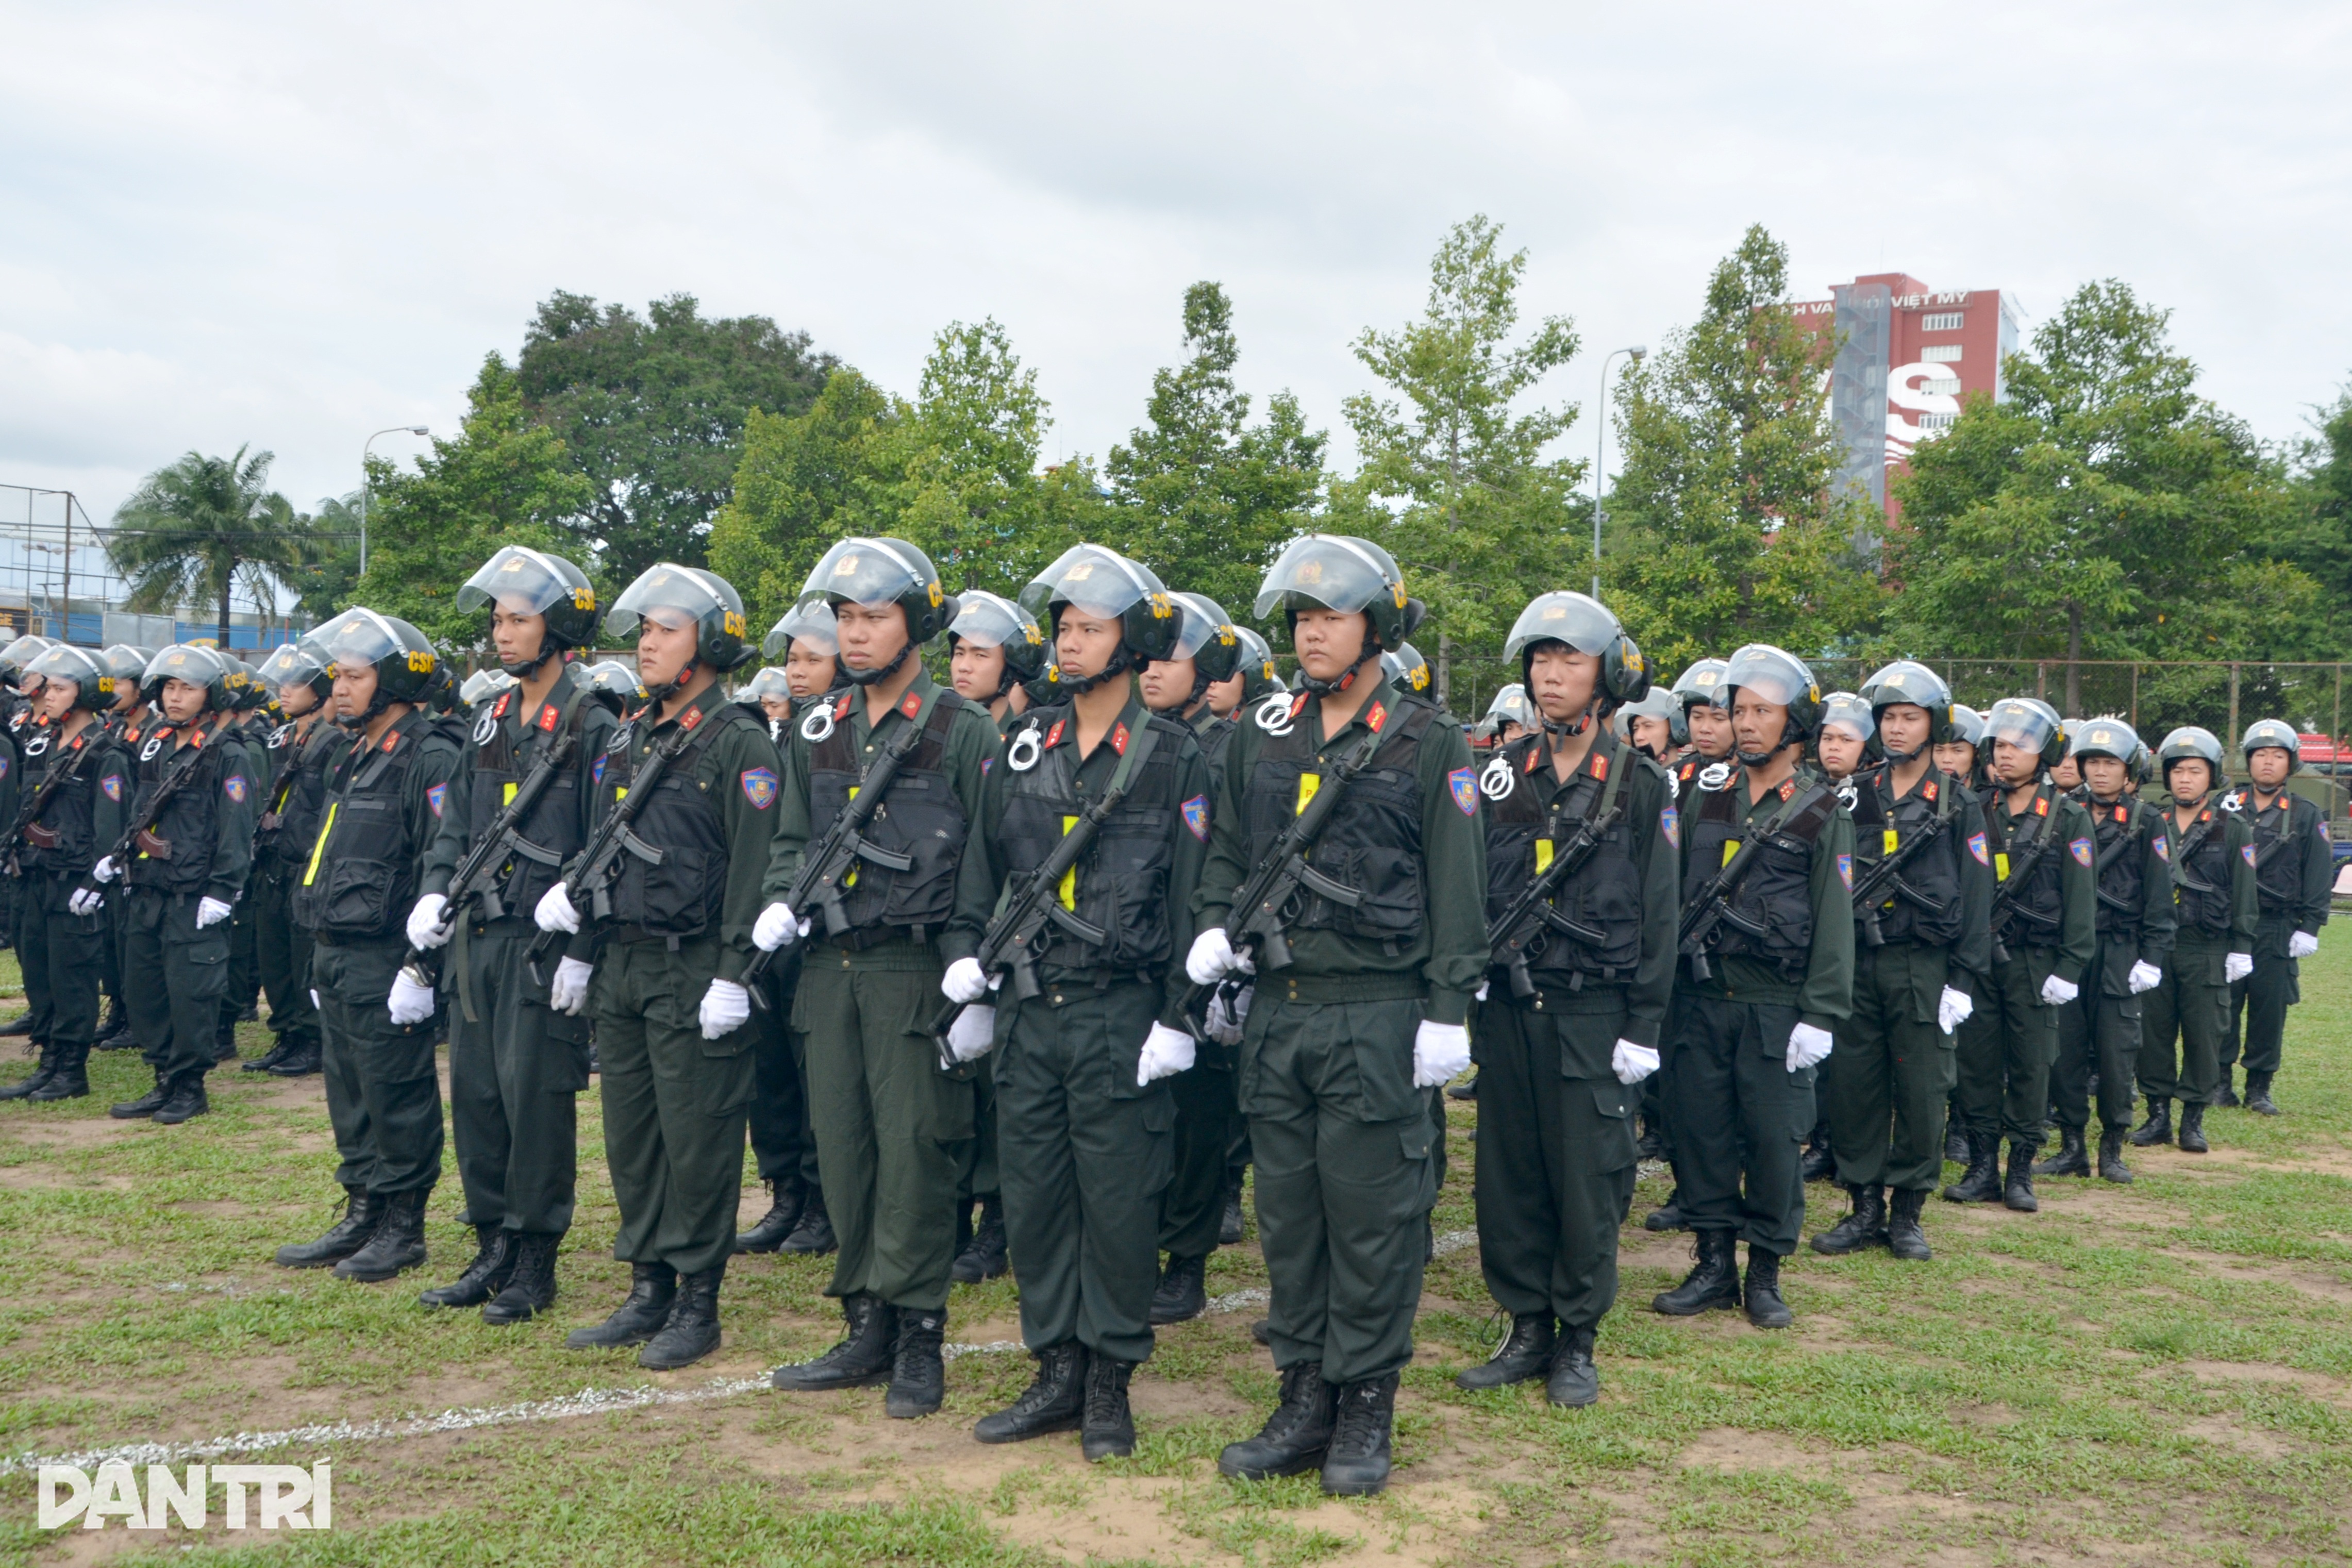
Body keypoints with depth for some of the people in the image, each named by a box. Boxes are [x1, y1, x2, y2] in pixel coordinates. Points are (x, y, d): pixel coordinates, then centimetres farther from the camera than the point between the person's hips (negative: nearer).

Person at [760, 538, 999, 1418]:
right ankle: (867, 1330, 20)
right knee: (843, 1147, 9)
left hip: (915, 972, -6)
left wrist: (967, 973, -12)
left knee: (915, 1153, -3)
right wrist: (783, 900, 0)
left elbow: (985, 863, -5)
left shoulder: (962, 733, -4)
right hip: (834, 966, 6)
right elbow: (794, 838, 21)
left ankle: (919, 1340, 8)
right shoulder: (819, 733, 13)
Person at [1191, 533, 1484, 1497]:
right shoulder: (1260, 738, 12)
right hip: (1276, 1010, 5)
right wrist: (1216, 927, 2)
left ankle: (1366, 1406, 14)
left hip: (1378, 1013, -5)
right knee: (1288, 1209, 9)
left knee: (1371, 1211, 1)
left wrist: (1447, 1011, -8)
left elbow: (1457, 888, -3)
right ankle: (1304, 1399, 21)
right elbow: (1225, 852, 21)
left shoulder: (1428, 745, -1)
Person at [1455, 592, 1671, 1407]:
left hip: (1592, 1013, -3)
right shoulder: (1502, 774, 8)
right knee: (1508, 1174, 8)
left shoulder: (1640, 783, -1)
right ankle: (1526, 1331, 21)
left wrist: (1644, 1026, -6)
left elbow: (1659, 911, -2)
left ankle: (1576, 1342, 16)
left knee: (1586, 1180, 2)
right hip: (1507, 1007, 3)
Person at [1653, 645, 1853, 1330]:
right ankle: (1714, 1265, 19)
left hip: (1776, 1006, -3)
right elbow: (1671, 893, 11)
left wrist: (1821, 1015, -9)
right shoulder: (1705, 799, 9)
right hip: (1702, 998, 3)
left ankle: (1766, 1273, 16)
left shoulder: (1821, 814, 0)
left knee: (1774, 1137, 1)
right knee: (1700, 1129, 6)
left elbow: (1834, 920, -3)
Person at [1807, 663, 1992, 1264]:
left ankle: (1908, 1212, 14)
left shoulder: (1957, 805, 2)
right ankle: (1864, 1208, 16)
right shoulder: (1854, 797, 9)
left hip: (1924, 965, -2)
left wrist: (1964, 979, -6)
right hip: (1856, 961, 3)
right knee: (1853, 1085, 4)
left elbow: (1976, 898, 0)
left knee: (1921, 1089, 2)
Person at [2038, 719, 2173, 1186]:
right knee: (2066, 1050, 2)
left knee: (2117, 1054, 0)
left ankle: (2112, 1149, 11)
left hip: (2120, 953, -2)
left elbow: (2159, 898, 0)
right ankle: (2072, 1145, 12)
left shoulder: (2146, 823, 2)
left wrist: (2151, 958, -6)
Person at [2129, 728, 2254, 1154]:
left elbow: (2245, 893, 1)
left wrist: (2241, 948, -4)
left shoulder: (2233, 829, 3)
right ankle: (2158, 1114, 14)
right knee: (2153, 1032, 4)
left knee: (2203, 1036, 2)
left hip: (2208, 953, -2)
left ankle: (2193, 1119, 12)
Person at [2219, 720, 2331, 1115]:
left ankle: (2259, 1088, 11)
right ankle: (2220, 1081, 10)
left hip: (2277, 932, 0)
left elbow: (2319, 876, 4)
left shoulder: (2307, 817, 6)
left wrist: (2310, 927, -4)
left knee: (2269, 1010, 2)